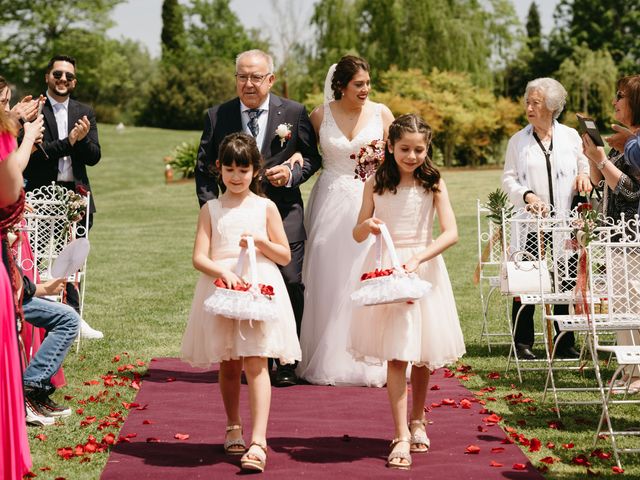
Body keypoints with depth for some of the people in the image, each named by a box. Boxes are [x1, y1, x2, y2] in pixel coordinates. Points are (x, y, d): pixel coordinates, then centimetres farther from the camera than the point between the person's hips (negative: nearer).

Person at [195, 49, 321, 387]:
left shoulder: (294, 113, 3)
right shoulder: (217, 116, 6)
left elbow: (312, 158, 9)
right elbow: (204, 169, 9)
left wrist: (292, 174, -12)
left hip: (284, 215, -1)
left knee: (290, 286, -2)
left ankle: (286, 363, 9)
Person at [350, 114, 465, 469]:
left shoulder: (433, 183, -3)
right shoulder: (376, 184, 1)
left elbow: (451, 233, -12)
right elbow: (357, 236, 6)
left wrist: (417, 259, -25)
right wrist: (367, 225, -17)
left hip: (424, 267, 0)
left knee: (423, 354, 9)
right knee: (396, 355, -7)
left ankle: (417, 421, 33)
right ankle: (402, 439, -7)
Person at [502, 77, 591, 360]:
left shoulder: (571, 136, 8)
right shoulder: (518, 141, 6)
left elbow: (585, 165, 18)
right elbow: (508, 179, 4)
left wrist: (583, 176, -5)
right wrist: (527, 196, -14)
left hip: (564, 221, 1)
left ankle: (565, 343, 15)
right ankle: (523, 343, 9)